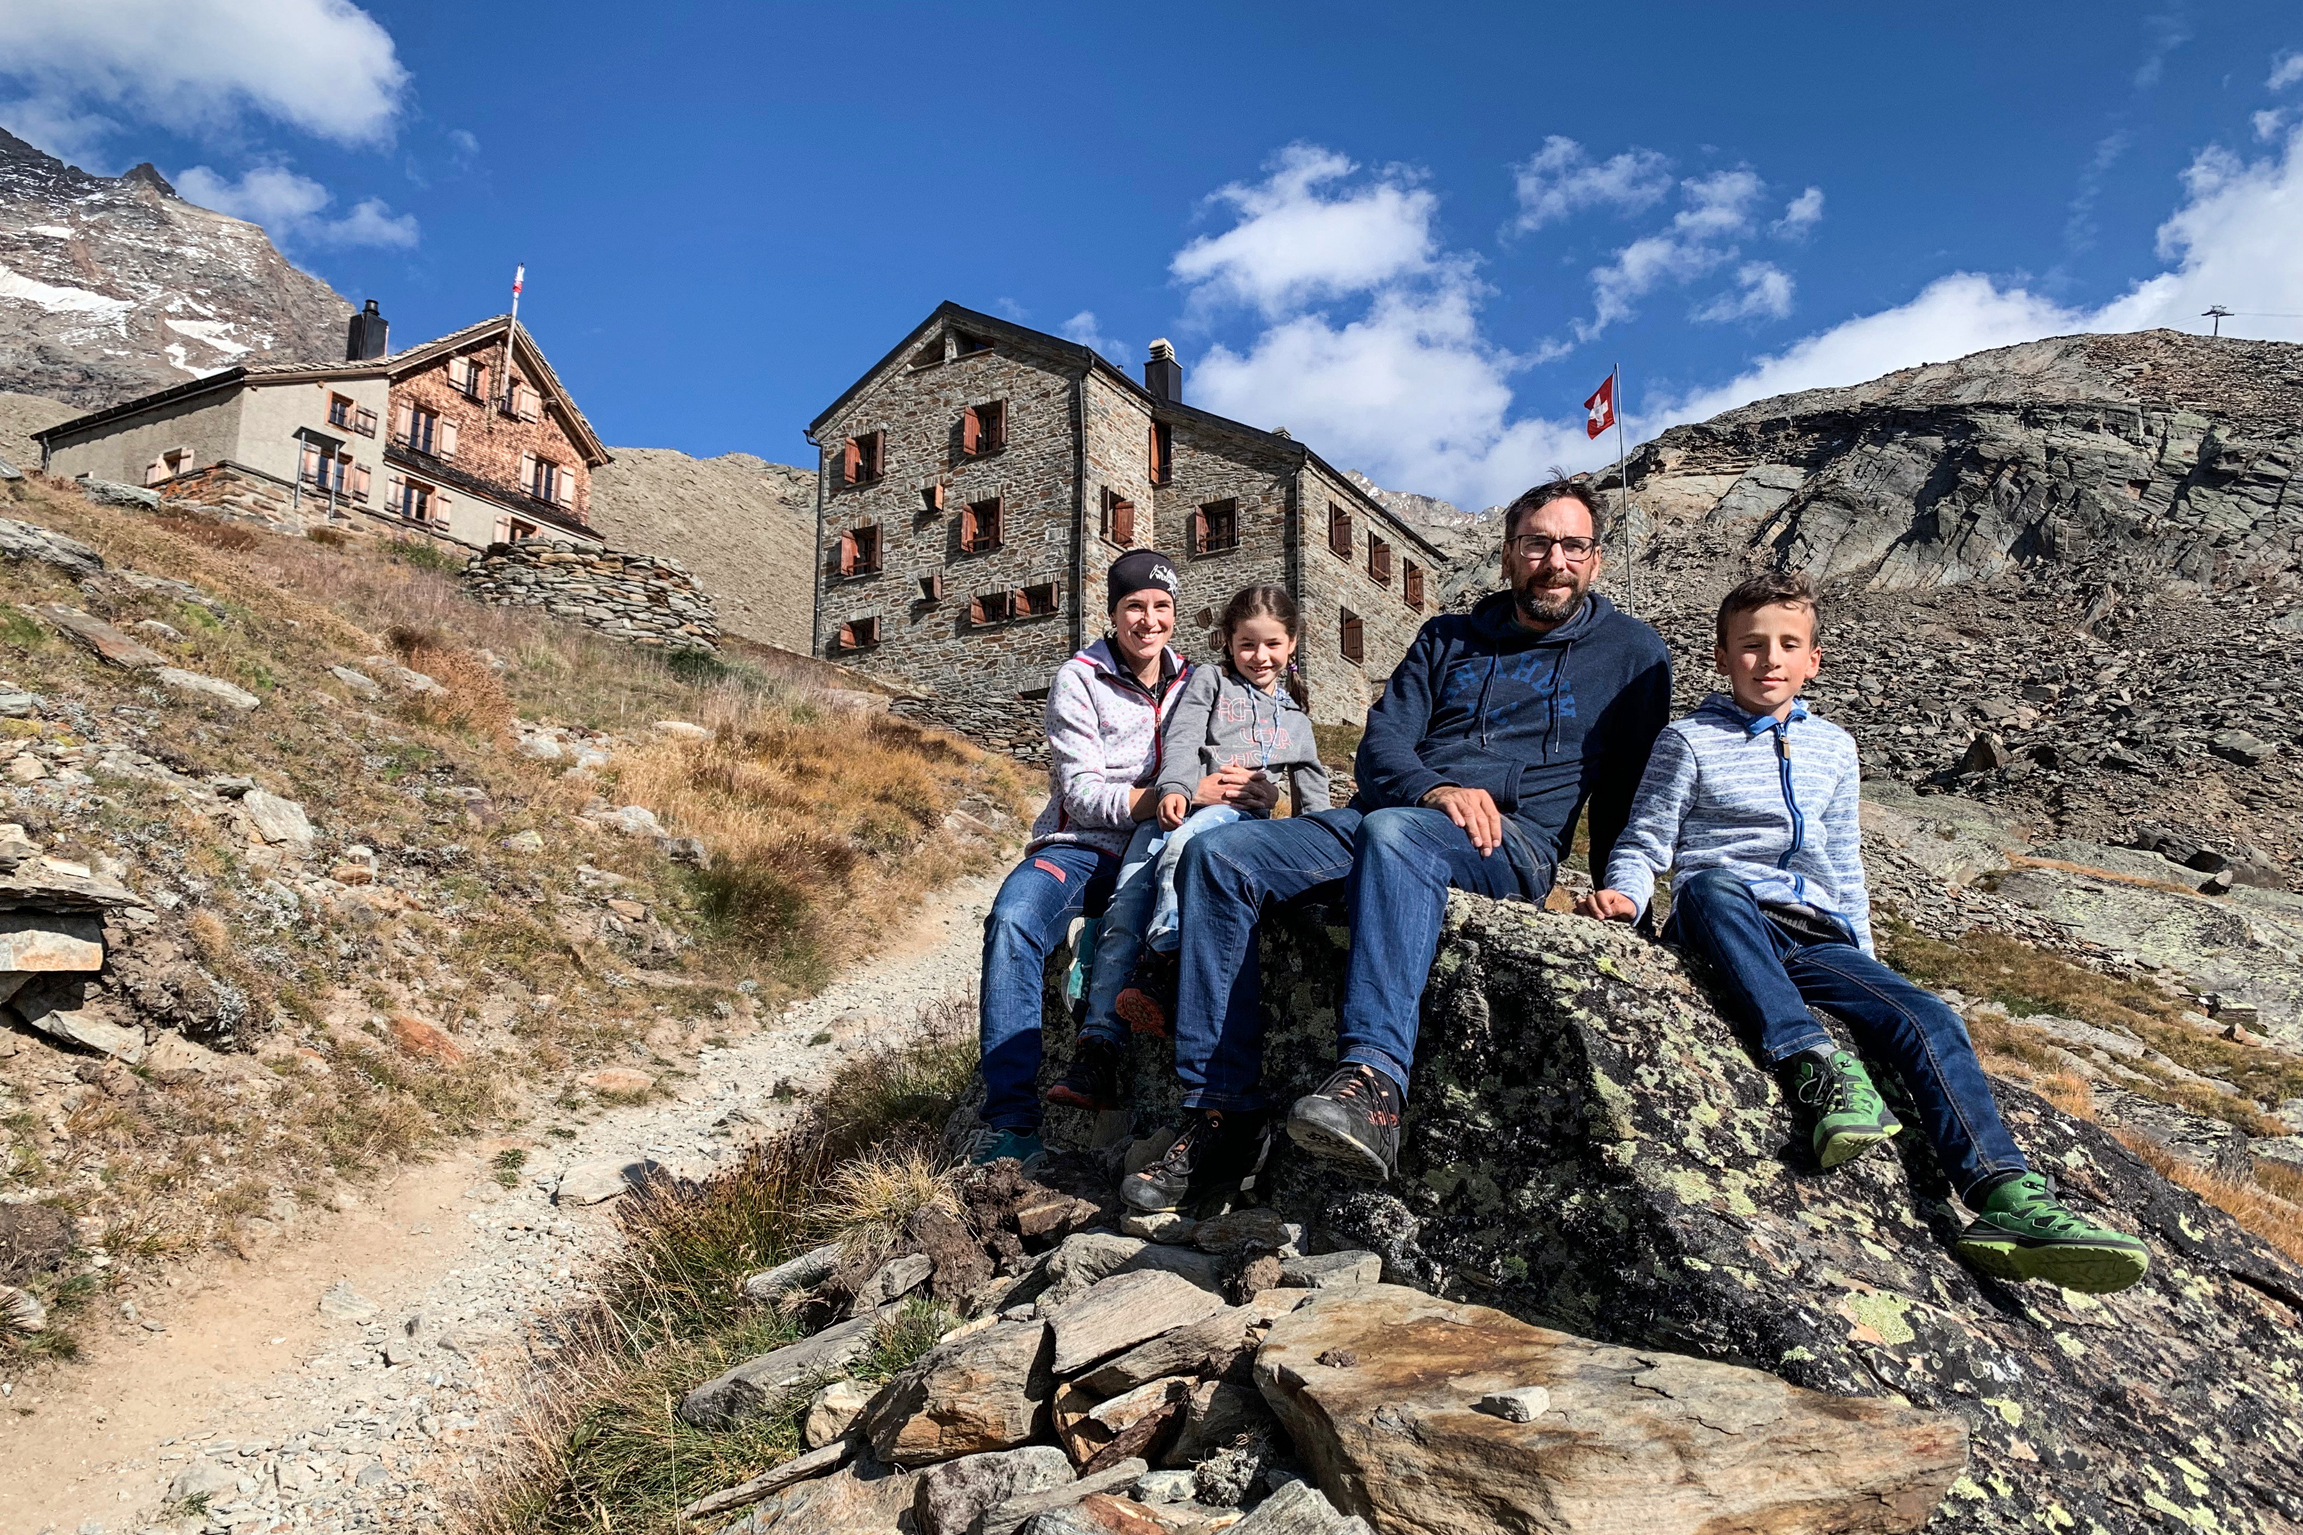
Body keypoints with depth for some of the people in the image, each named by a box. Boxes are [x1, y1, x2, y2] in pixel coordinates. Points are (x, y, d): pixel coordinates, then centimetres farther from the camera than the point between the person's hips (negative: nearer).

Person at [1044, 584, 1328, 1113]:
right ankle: (1099, 1051, -27)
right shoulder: (1209, 680, 20)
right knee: (1124, 912, -20)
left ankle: (1158, 970, -49)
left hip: (1241, 814, 0)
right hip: (1178, 805, 0)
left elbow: (1312, 783, 31)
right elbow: (1181, 740, 4)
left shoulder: (1294, 716, 29)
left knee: (1182, 844, -37)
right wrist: (1175, 788, -16)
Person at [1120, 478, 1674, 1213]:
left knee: (1394, 834, -41)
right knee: (1215, 854, -20)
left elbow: (1631, 785, 15)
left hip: (1511, 845, -4)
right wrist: (1435, 788, -11)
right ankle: (1222, 1113, -23)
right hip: (1388, 814, 5)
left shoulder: (1632, 651, 16)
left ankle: (1372, 1083, -55)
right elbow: (1380, 743, 10)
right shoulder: (1448, 638, 23)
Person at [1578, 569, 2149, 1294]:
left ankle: (2005, 1196, -34)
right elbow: (1646, 842, 4)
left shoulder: (1833, 748, 20)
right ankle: (1815, 1063, -47)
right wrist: (1623, 892, -17)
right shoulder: (1690, 741, 6)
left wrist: (1863, 958, 19)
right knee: (1713, 883, -39)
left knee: (1927, 1017, -22)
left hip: (1814, 939, 4)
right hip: (1722, 927, -4)